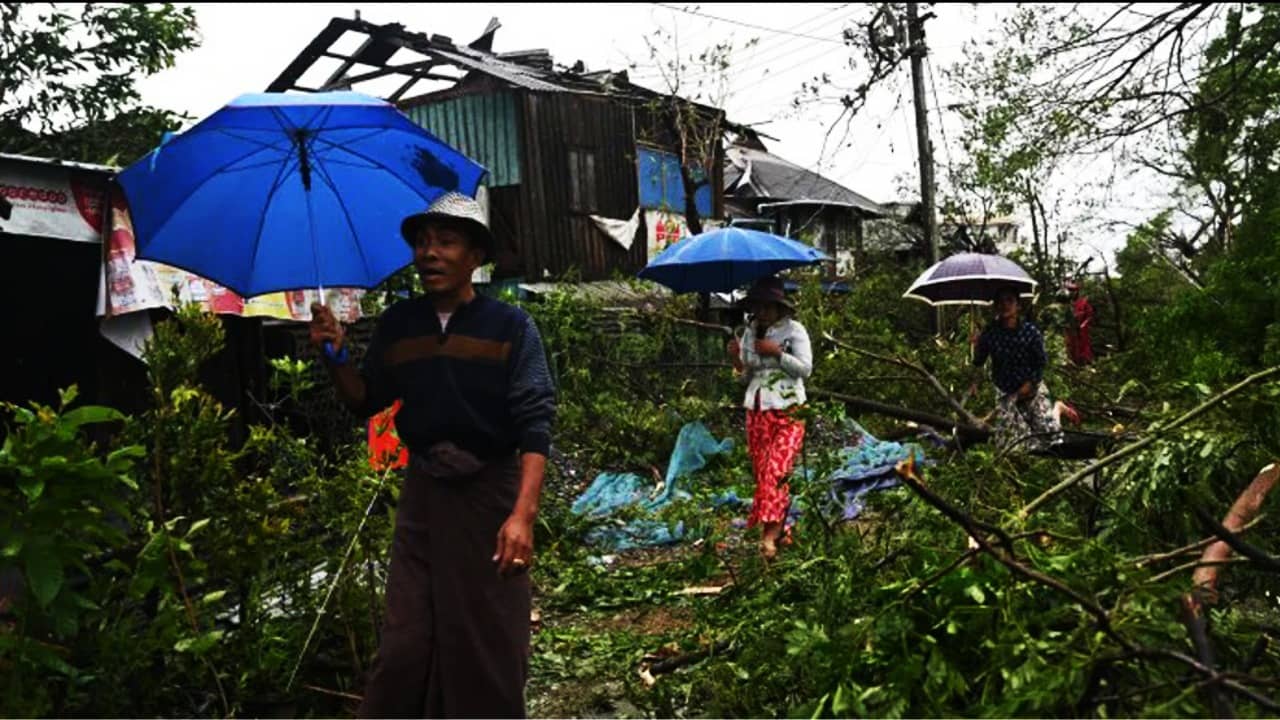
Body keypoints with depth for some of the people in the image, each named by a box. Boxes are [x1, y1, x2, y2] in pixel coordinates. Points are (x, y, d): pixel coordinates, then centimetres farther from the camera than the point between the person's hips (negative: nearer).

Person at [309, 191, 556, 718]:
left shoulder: (510, 326, -7)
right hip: (422, 494, 3)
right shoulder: (397, 325, 6)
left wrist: (523, 513, -22)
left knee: (489, 645, 4)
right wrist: (335, 357, -4)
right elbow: (365, 402, 15)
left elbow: (535, 424, -12)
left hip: (490, 491, -3)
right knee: (406, 640, 6)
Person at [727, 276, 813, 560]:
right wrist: (737, 360, -7)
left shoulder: (794, 330, -2)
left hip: (788, 411, -5)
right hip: (757, 410, 5)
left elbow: (805, 369, -6)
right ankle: (776, 529, 12)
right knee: (761, 471, 3)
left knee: (777, 470, -15)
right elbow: (746, 377, 14)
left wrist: (777, 353, -16)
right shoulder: (749, 333, 10)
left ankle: (769, 534, -19)